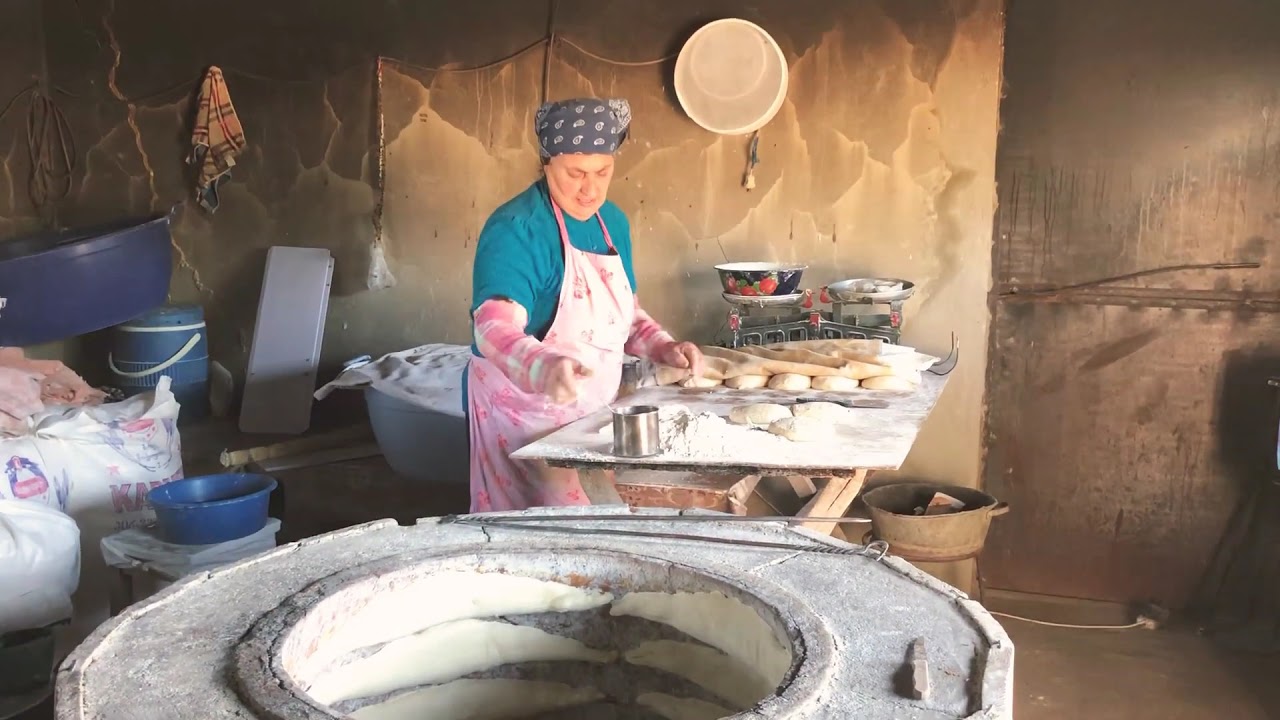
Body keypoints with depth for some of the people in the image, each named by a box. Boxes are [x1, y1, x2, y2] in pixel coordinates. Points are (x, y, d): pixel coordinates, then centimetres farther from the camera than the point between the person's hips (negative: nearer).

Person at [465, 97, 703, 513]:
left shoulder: (613, 222, 5)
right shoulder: (516, 229, -19)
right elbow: (495, 327, -34)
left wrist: (662, 347, -1)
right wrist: (543, 368, -53)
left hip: (594, 410, 8)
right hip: (526, 410, -7)